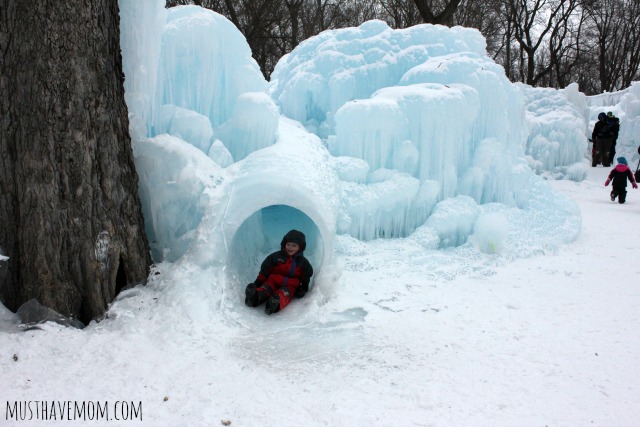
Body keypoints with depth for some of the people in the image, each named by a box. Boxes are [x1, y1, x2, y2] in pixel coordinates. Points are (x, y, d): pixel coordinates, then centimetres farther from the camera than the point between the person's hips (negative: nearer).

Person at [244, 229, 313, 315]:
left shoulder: (303, 262, 12)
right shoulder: (276, 256, 9)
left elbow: (305, 278, 21)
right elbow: (264, 271, 11)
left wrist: (303, 289, 6)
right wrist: (257, 283, 3)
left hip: (290, 286, -1)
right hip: (272, 282, 1)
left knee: (283, 294, -37)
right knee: (265, 289, -34)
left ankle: (277, 302, -70)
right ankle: (254, 296, -65)